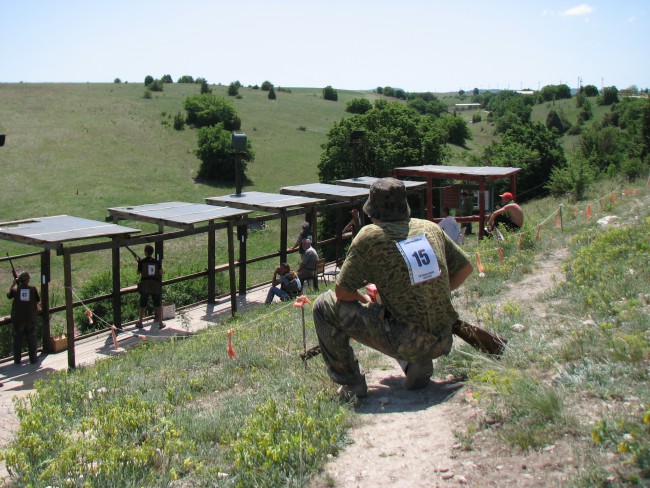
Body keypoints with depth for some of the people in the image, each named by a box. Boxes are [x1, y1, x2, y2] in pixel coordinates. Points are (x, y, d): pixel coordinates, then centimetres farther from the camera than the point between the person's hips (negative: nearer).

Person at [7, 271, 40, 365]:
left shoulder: (15, 289, -7)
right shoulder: (33, 289, -8)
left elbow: (8, 295, 14)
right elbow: (38, 302, 1)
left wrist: (13, 284, 18)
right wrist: (38, 309, 21)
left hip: (18, 319, 1)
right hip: (31, 318, 0)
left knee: (18, 339, 11)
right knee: (31, 339, 11)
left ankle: (17, 359, 15)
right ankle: (33, 358, 16)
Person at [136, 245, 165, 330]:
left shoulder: (141, 261, -7)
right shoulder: (157, 261, -2)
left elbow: (138, 272, 2)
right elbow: (161, 272, -2)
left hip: (145, 285, -1)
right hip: (156, 285, 1)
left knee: (143, 305, 11)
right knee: (158, 305, 9)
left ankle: (140, 322, 15)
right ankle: (160, 323, 8)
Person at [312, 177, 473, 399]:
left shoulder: (370, 235, -5)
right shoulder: (431, 228, 9)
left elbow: (342, 292, -3)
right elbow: (465, 268, 19)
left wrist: (366, 301, 17)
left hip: (406, 341, -6)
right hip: (443, 342, 6)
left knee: (325, 306, 7)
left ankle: (352, 385, 10)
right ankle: (418, 361, 14)